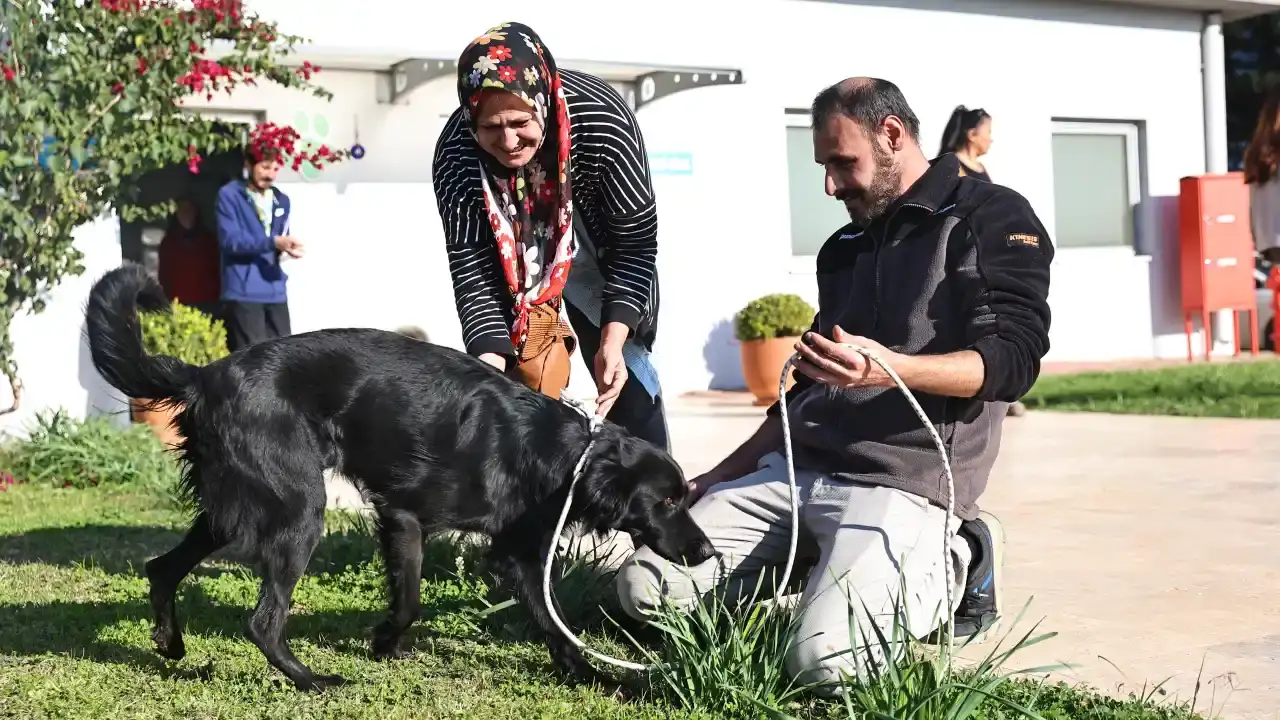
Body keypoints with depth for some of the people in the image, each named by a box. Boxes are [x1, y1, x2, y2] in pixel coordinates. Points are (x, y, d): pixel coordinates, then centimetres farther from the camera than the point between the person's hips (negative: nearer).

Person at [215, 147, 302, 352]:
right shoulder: (230, 194, -3)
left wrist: (287, 247, -4)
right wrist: (273, 242, -21)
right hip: (243, 291, -6)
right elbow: (229, 240, -13)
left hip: (275, 291, 6)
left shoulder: (281, 200, 18)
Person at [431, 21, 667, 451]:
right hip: (512, 265, 1)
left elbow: (636, 241, -25)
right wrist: (490, 362, -37)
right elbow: (471, 270, -24)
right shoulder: (455, 154, -31)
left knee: (626, 373, -1)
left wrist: (612, 343, -32)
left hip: (602, 253, 0)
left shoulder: (602, 119, -34)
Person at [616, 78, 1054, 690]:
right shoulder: (844, 248, 22)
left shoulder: (989, 219, -1)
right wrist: (725, 473, 20)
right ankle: (825, 564, 9)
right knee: (645, 587, -7)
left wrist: (890, 369, -32)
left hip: (900, 483, -7)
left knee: (824, 661, -28)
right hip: (793, 469, 7)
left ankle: (947, 569, 2)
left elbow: (1014, 360, -14)